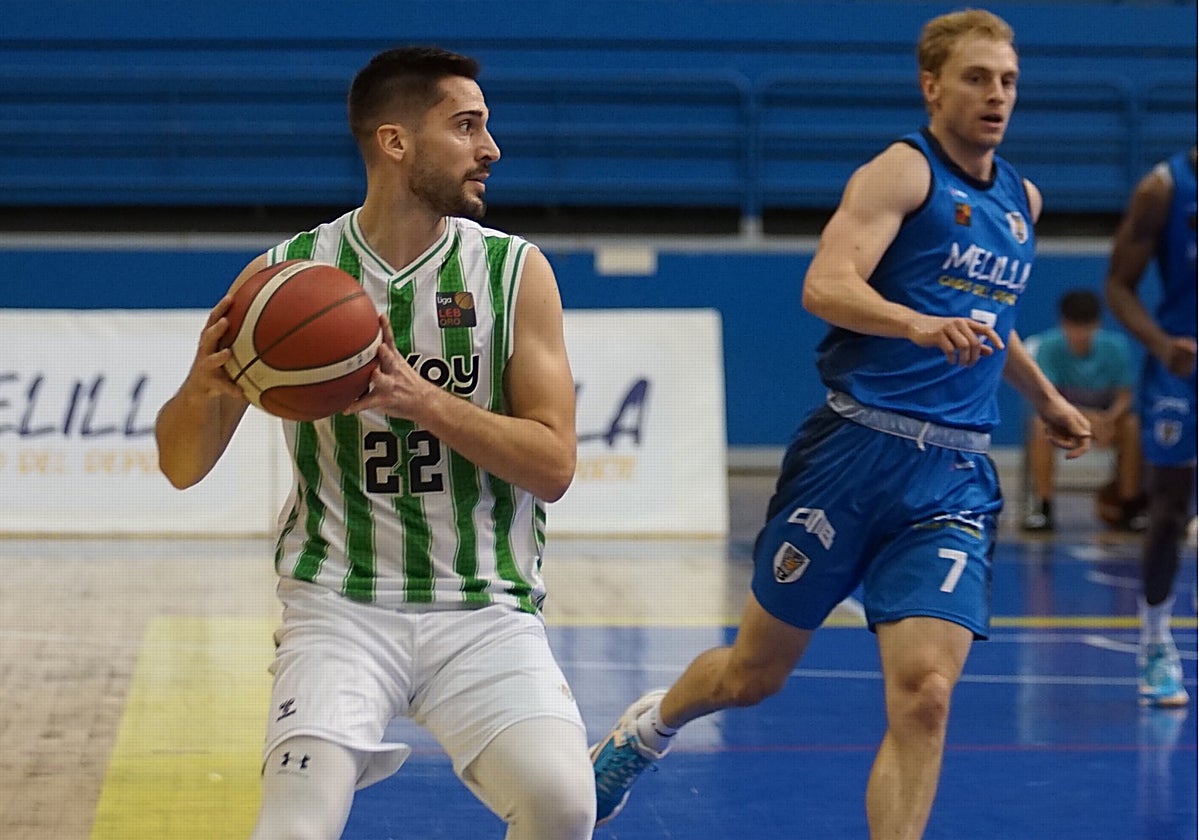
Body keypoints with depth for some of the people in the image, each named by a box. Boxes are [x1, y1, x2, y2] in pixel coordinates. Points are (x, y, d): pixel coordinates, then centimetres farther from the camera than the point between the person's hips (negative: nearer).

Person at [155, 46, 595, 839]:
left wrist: (419, 398, -20)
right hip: (341, 605, -1)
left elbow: (553, 465, -6)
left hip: (486, 609, 2)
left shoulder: (516, 272, 0)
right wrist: (202, 389, -20)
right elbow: (183, 467, 3)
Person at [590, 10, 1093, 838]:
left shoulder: (1023, 198, 16)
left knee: (924, 696, -14)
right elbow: (826, 285, -23)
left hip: (955, 479, 4)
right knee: (755, 673, 11)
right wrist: (917, 323, -39)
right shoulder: (903, 171, -6)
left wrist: (1046, 398, 44)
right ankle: (650, 725, 43)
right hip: (858, 450, -4)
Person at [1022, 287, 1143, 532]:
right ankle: (1042, 507, -28)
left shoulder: (1115, 345, -14)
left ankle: (1130, 508, -19)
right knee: (1042, 427, -34)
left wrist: (1108, 419, -35)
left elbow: (1125, 397, -11)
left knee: (1132, 427, -29)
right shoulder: (1049, 345, -19)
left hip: (1107, 417, 1)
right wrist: (1086, 417, -43)